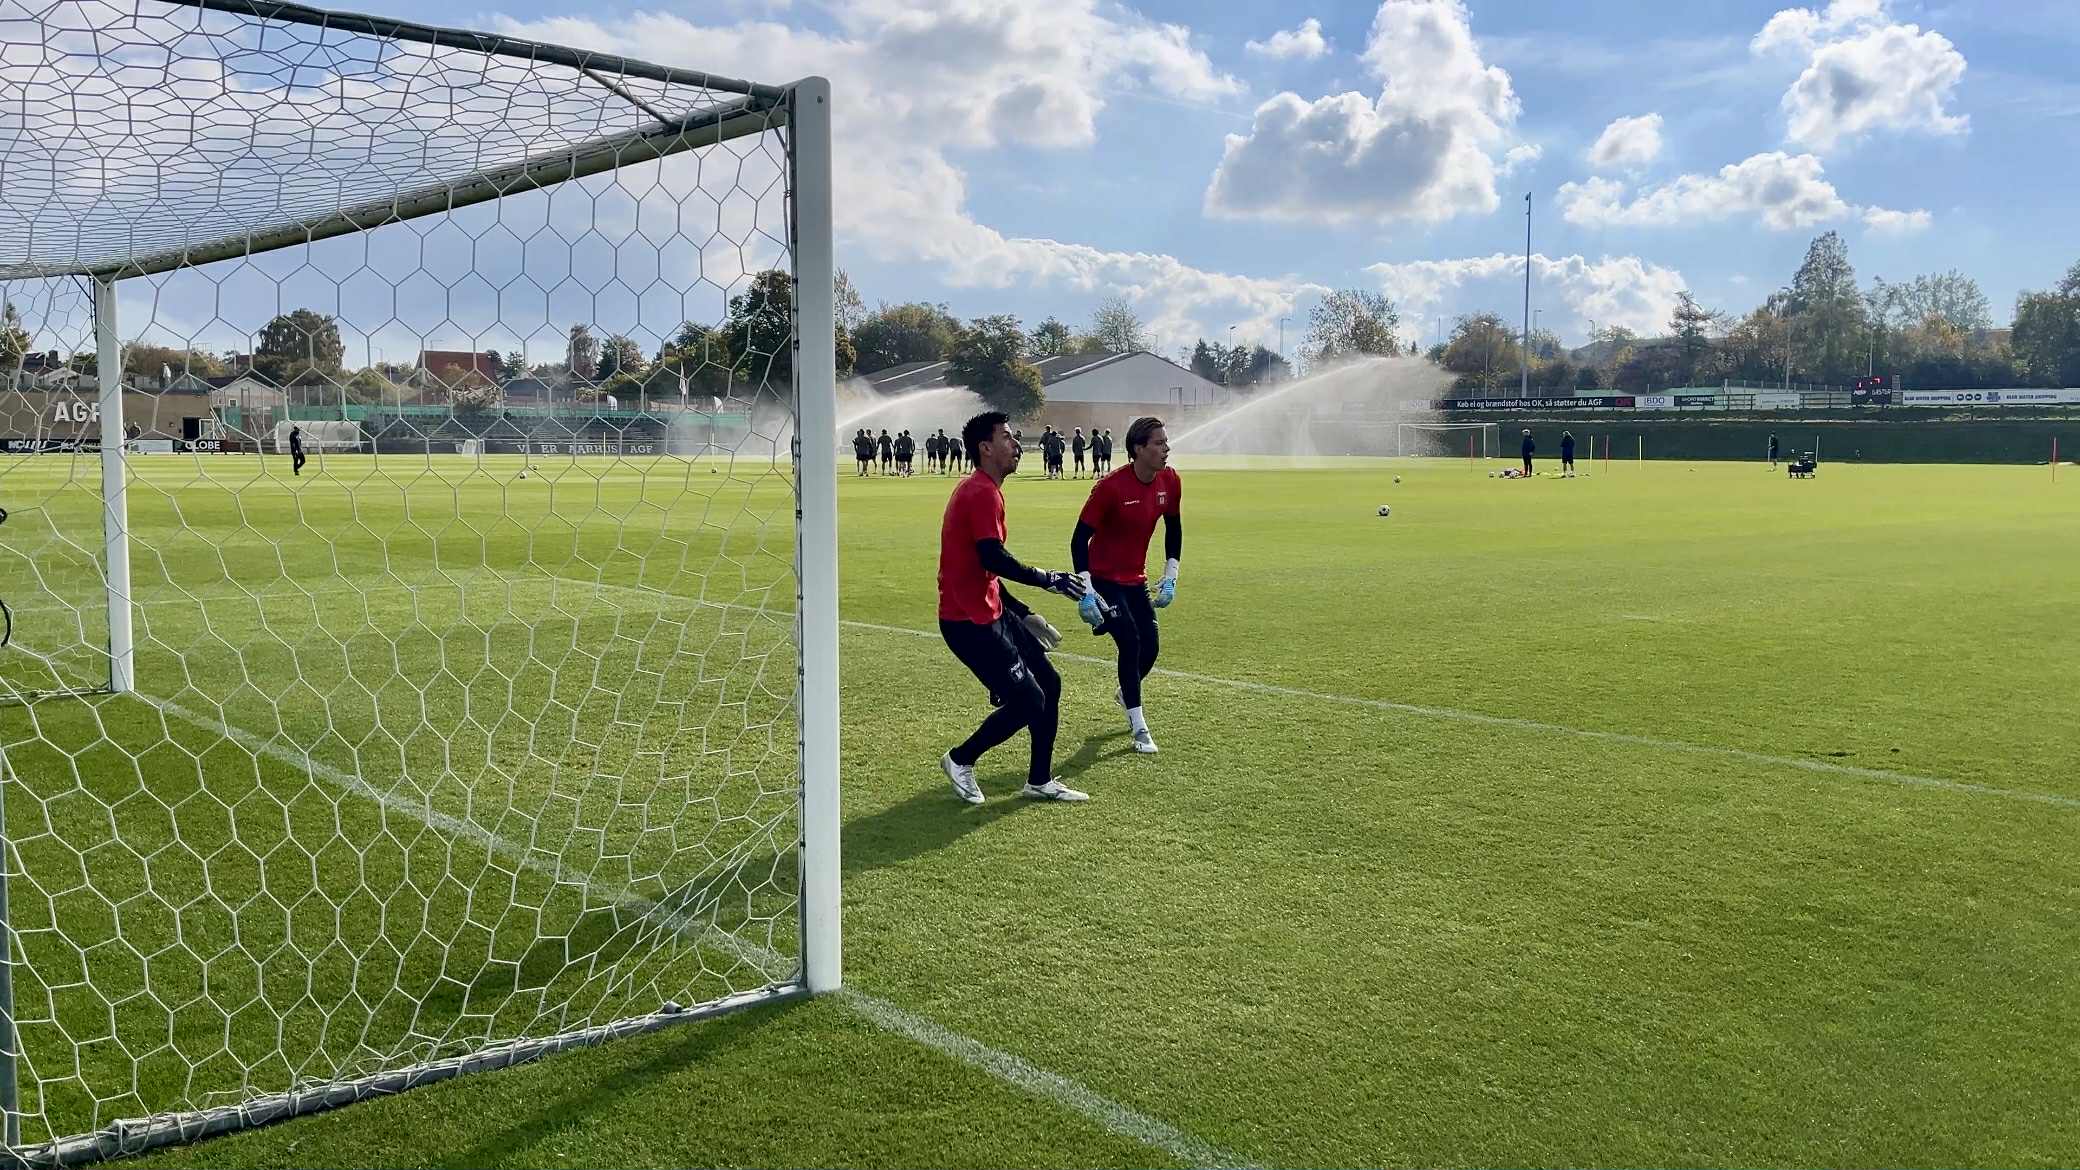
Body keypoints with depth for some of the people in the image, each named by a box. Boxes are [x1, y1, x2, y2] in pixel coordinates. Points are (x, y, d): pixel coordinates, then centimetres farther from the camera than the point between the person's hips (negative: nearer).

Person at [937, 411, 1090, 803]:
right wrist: (1049, 579, -18)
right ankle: (961, 760, 11)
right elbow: (993, 558, -27)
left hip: (990, 612, 11)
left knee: (1048, 683, 12)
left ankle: (1040, 781, 20)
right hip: (969, 622, -11)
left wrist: (1023, 613, 21)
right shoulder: (982, 492, -16)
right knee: (1028, 702, -9)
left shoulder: (980, 490, 16)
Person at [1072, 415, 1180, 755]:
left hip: (1135, 579, 6)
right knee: (1130, 643, -15)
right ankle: (1139, 728, -4)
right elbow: (1080, 538, -22)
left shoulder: (1170, 482, -6)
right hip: (1104, 578, -6)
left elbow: (1173, 529, 9)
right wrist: (1085, 591, -26)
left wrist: (1170, 577, 4)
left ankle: (1126, 694, 38)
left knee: (1150, 647, 5)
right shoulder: (1110, 487, -25)